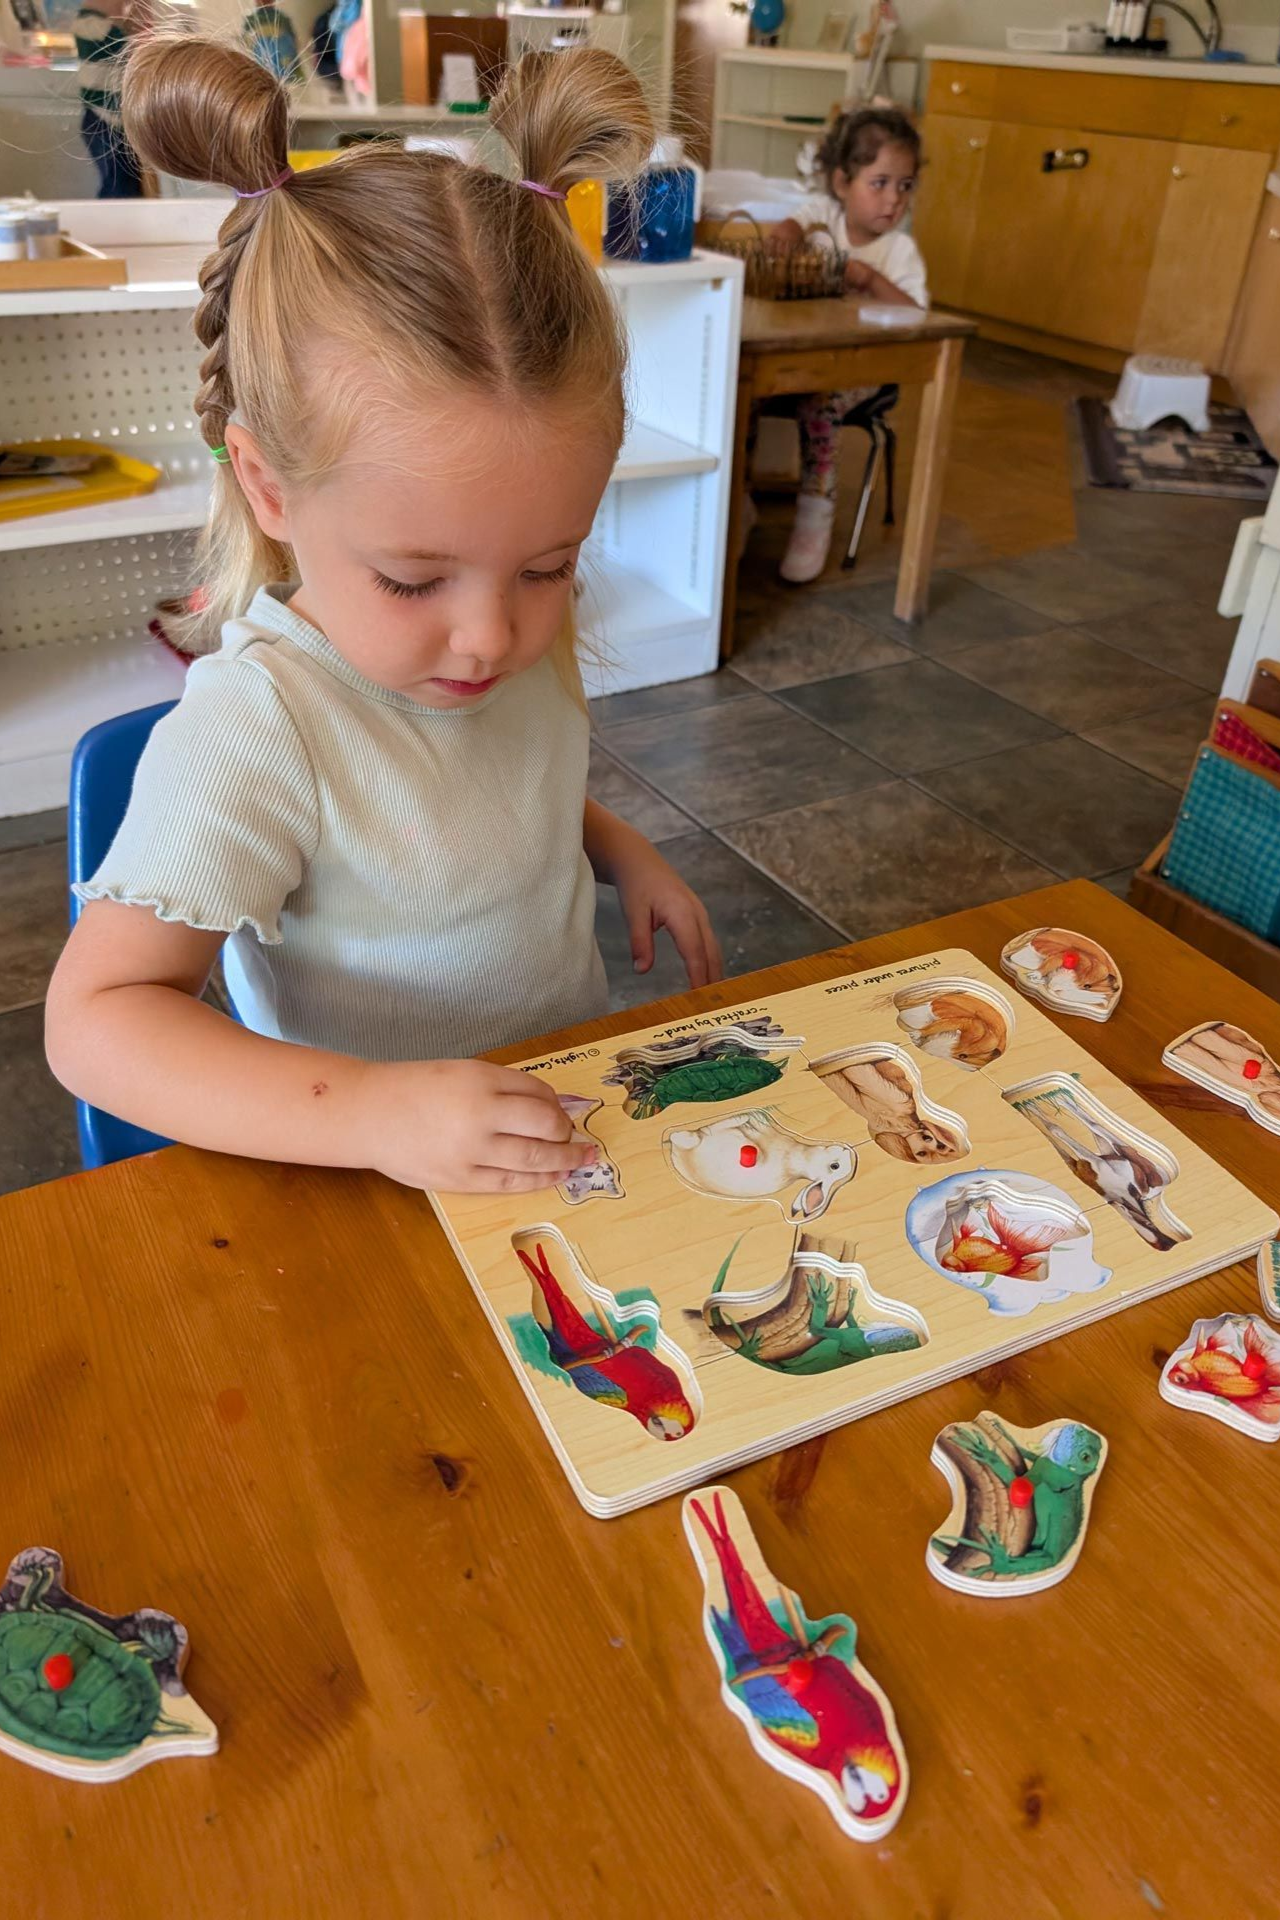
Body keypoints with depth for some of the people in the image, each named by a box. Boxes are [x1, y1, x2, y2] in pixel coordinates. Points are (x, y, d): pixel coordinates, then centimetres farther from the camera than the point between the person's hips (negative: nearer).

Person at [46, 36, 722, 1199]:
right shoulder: (255, 734, -23)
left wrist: (615, 847, 2)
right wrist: (365, 1112, -36)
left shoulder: (515, 633, -2)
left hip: (565, 1132, 6)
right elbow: (97, 1019, -24)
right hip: (393, 1191, -5)